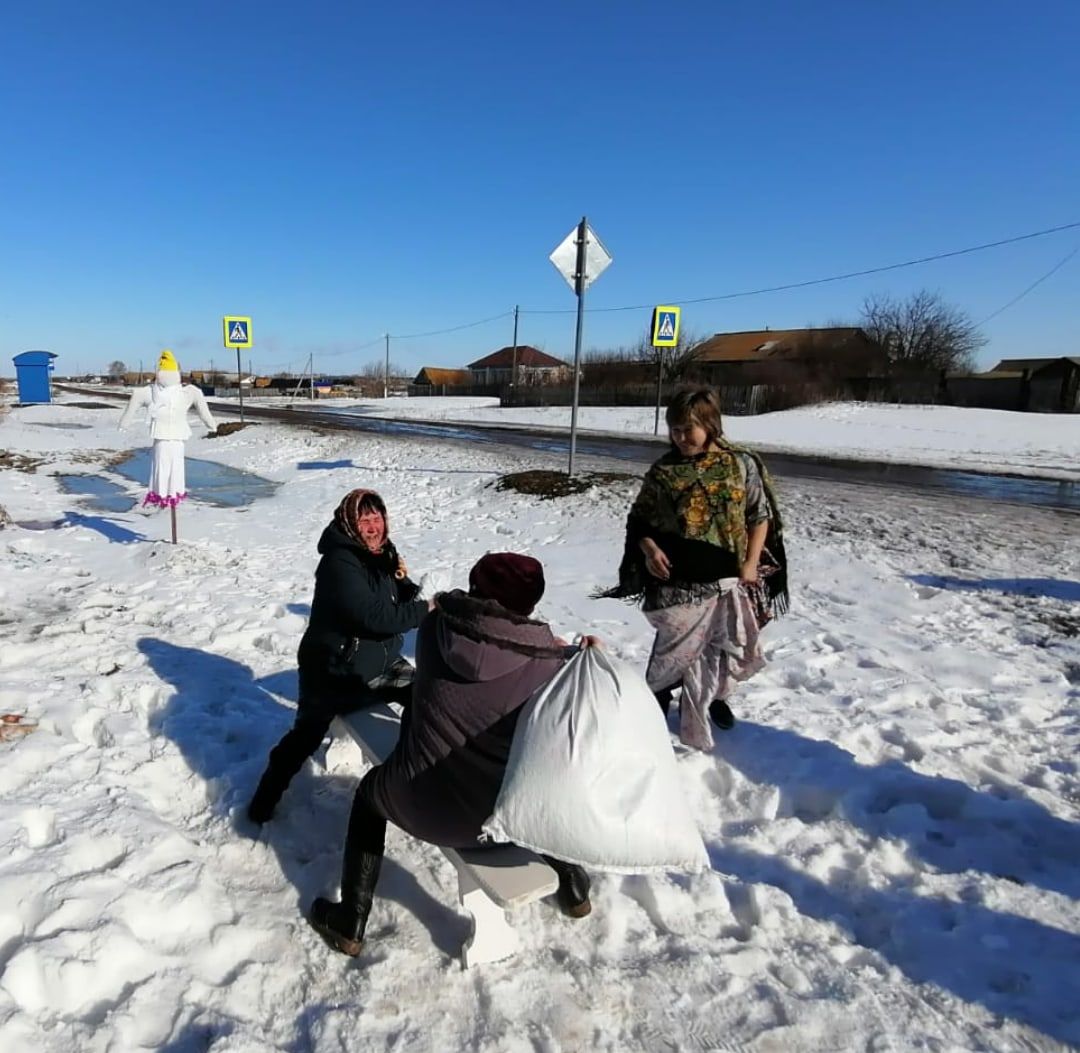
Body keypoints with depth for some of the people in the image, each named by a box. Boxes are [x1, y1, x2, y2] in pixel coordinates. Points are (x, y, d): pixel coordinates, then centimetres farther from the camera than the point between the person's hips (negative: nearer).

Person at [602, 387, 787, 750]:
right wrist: (649, 550, -13)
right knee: (675, 646, 6)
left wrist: (751, 563, -4)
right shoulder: (663, 471, -3)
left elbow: (760, 516, 2)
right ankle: (658, 695, 30)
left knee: (727, 644, 16)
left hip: (728, 577, 1)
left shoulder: (742, 465, -4)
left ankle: (715, 696, 41)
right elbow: (639, 520, 4)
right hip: (678, 580, -1)